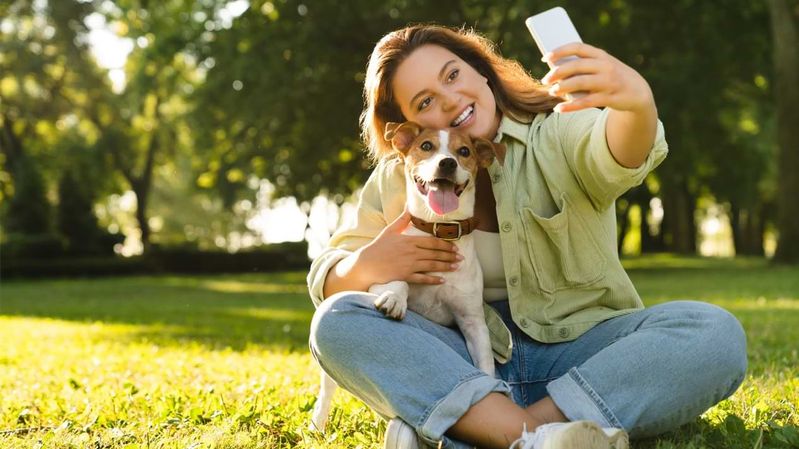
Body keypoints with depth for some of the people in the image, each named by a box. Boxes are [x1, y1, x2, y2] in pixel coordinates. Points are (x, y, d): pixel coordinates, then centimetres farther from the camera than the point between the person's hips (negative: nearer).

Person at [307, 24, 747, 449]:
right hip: (460, 364, 2)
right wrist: (366, 266, -17)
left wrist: (637, 102, -53)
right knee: (337, 323, -23)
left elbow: (617, 154, -28)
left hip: (579, 349, -1)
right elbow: (326, 280, 8)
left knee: (714, 333, -27)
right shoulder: (397, 180, 6)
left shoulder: (558, 133, -3)